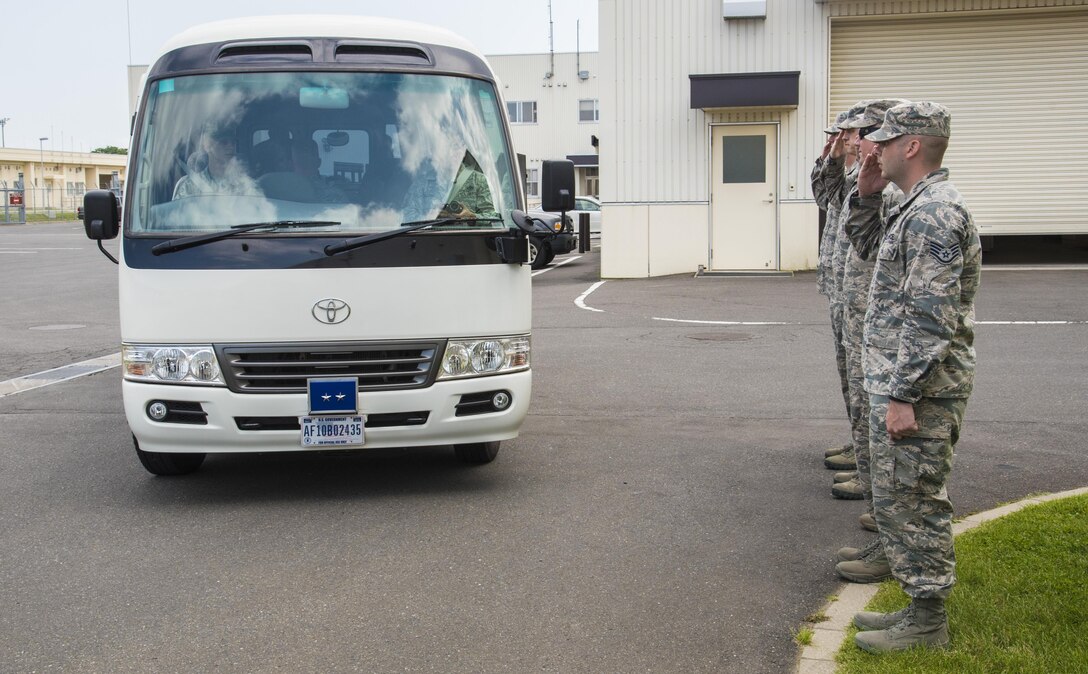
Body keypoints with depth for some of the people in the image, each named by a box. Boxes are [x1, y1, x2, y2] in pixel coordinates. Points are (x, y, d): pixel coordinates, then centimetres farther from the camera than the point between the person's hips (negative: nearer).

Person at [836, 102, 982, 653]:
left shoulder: (932, 213, -19)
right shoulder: (920, 207, 15)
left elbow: (930, 317, -24)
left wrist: (903, 396, -23)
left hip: (918, 390, -11)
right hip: (900, 384, 11)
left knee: (914, 502, -2)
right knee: (900, 499, 16)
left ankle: (926, 623, 8)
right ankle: (920, 607, 26)